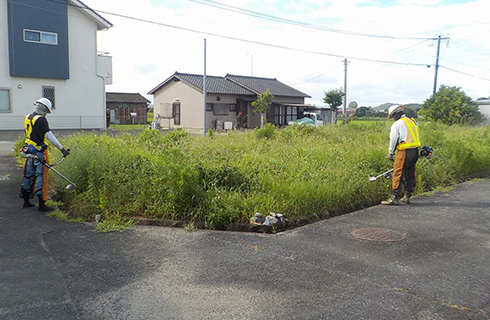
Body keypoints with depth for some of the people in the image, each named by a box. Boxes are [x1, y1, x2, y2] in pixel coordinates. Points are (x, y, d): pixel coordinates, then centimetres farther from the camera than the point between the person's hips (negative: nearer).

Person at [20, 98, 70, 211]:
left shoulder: (27, 117, 12)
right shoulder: (41, 119, -14)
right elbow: (49, 136, -18)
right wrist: (61, 148, -19)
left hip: (29, 151, 8)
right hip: (39, 152, -8)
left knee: (28, 176, 15)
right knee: (41, 177, -5)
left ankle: (26, 201, 25)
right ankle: (42, 205, -3)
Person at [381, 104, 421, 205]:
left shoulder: (397, 124, -7)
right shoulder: (413, 121, 16)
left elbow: (393, 140, -5)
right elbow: (417, 137, 19)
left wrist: (390, 153, 8)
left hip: (404, 152, -8)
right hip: (415, 151, 8)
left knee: (398, 175, -4)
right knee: (410, 175, 13)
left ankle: (394, 198, -5)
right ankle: (407, 197, 18)